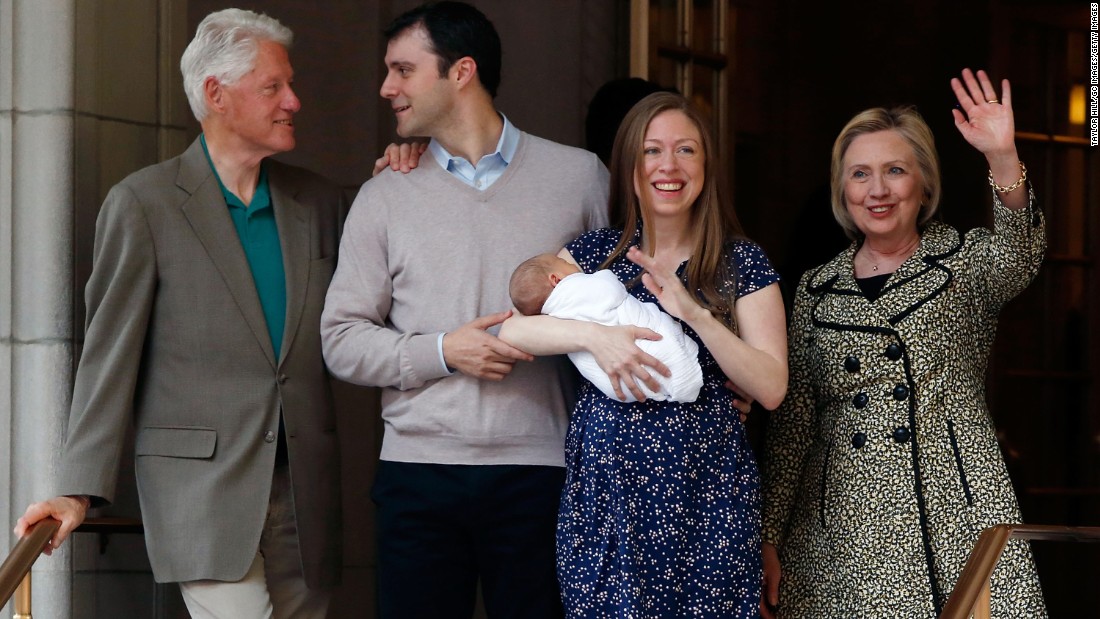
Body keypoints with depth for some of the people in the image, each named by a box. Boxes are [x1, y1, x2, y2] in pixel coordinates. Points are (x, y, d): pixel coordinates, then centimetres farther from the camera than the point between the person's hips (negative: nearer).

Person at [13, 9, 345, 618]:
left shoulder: (318, 202, 13)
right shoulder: (143, 204, -2)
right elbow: (110, 354, -3)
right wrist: (80, 488, -9)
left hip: (303, 494, 5)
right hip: (202, 488, -5)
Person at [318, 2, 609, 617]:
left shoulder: (580, 176, 6)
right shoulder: (385, 197, 9)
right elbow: (343, 340, 6)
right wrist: (444, 352, -8)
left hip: (539, 471, -1)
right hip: (419, 470, 1)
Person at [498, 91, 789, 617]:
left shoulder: (743, 263, 4)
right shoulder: (593, 253, 8)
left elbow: (770, 388, -5)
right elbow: (508, 329, -4)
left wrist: (693, 312, -16)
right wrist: (595, 335, -19)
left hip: (704, 491, -1)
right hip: (604, 485, 1)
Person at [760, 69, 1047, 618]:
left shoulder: (965, 262, 5)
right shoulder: (817, 290, 12)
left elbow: (1017, 257, -19)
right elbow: (793, 424, 13)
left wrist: (1004, 161, -36)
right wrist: (770, 538, 7)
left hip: (952, 515, -2)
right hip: (844, 524, 2)